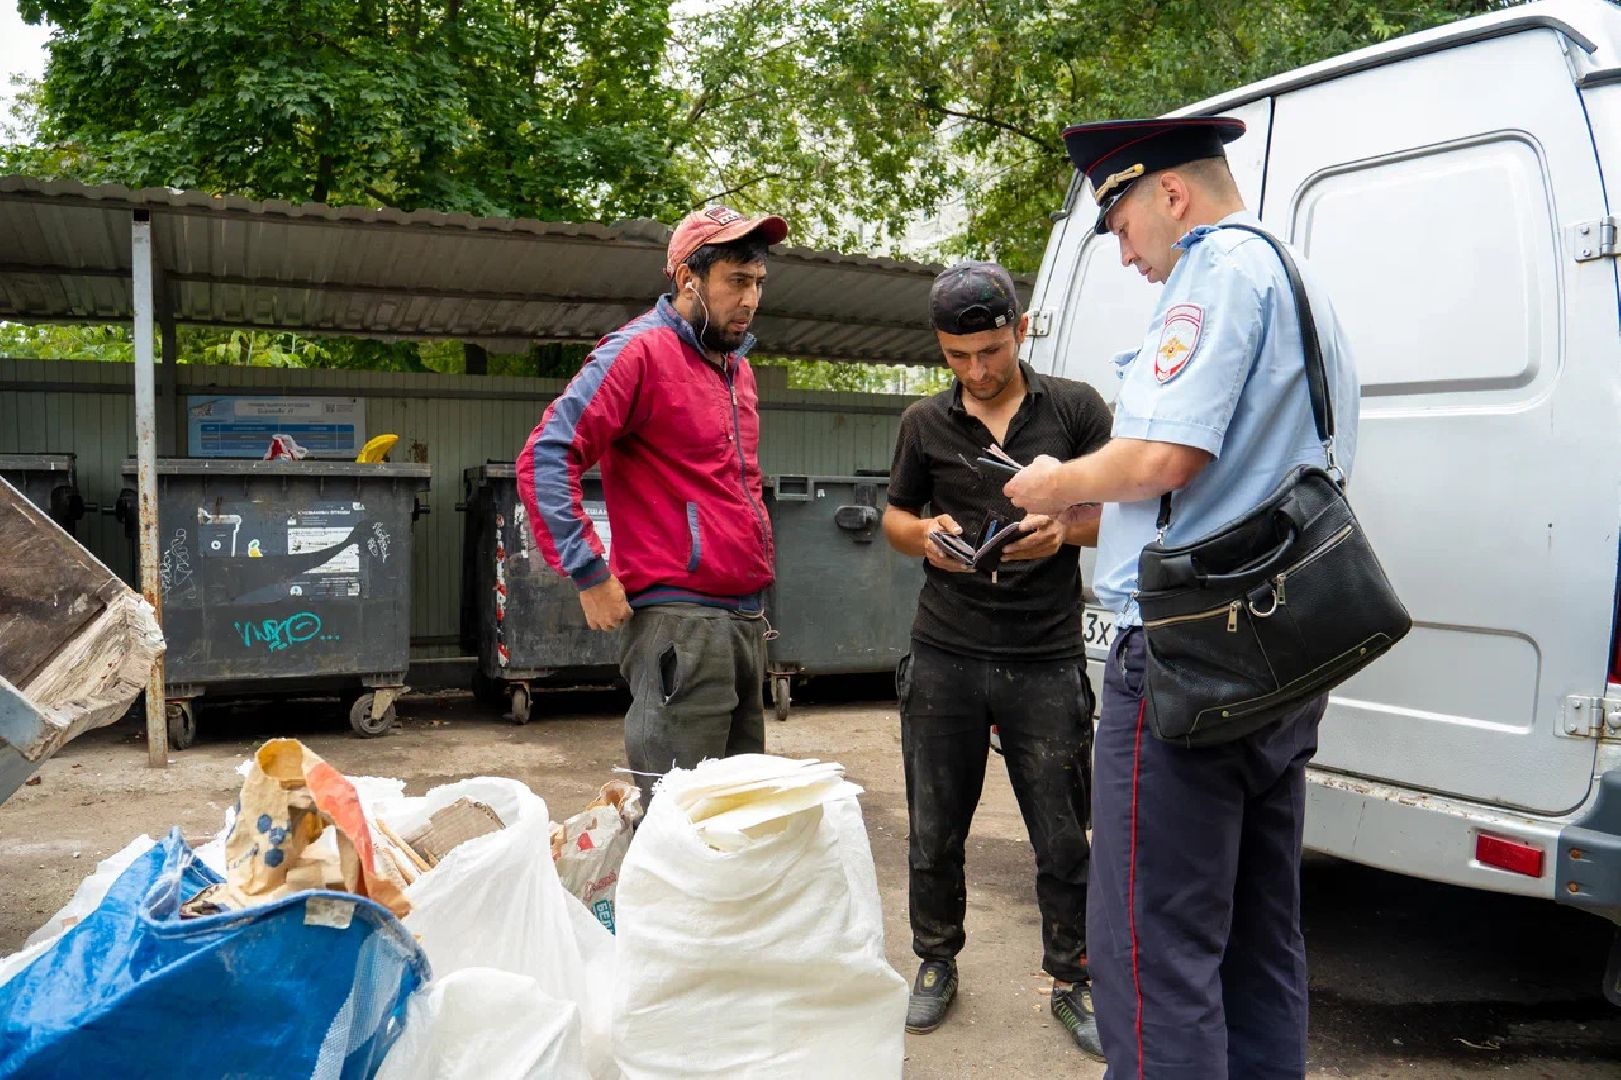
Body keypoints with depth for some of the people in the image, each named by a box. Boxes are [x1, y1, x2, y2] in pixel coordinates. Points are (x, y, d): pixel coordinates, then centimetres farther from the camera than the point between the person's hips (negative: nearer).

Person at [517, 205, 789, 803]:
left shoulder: (737, 368, 18)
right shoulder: (639, 352, -8)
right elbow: (544, 459, -16)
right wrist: (591, 574, -18)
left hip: (747, 620, 9)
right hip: (679, 622, -9)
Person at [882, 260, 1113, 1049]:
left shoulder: (1075, 408, 3)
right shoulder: (925, 423, 9)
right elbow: (893, 515, 17)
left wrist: (1066, 529, -18)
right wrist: (925, 535, -6)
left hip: (1045, 662, -2)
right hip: (944, 657, 2)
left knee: (1062, 841, 4)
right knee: (934, 833, 10)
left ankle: (1072, 980, 25)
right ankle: (936, 965, 31)